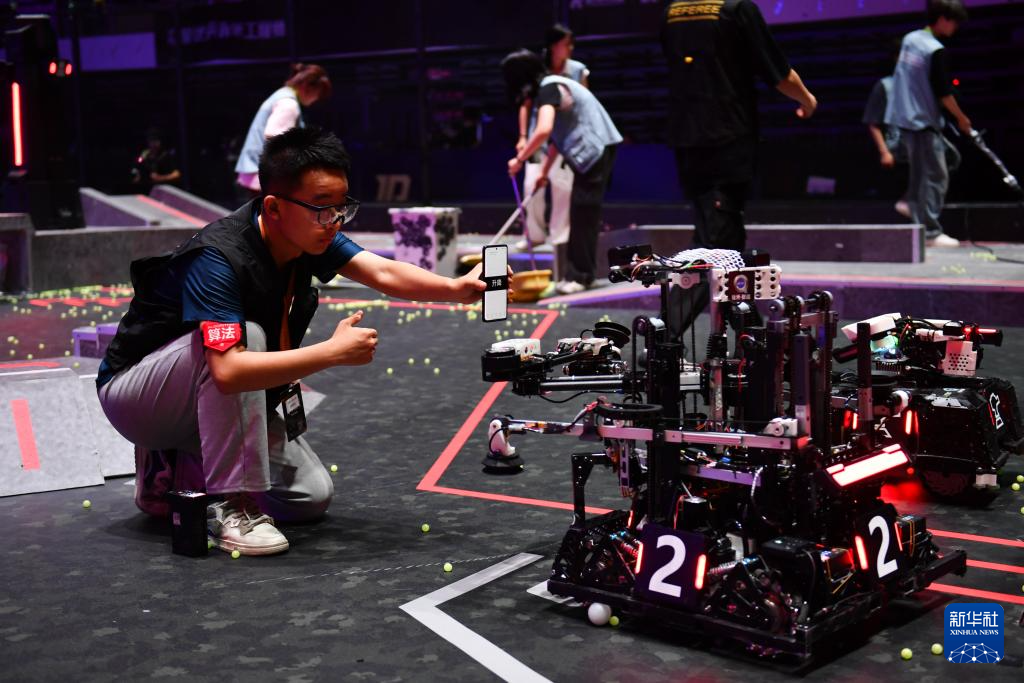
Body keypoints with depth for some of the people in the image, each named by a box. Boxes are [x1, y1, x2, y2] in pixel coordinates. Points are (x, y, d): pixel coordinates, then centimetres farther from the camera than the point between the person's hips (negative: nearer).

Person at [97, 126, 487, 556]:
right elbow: (228, 371, -44)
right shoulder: (219, 259, -33)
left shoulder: (309, 233, -10)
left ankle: (171, 471, 15)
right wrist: (333, 351, -43)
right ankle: (231, 506, -27)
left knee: (311, 497, -3)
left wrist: (457, 288, -41)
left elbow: (382, 273, -23)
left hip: (221, 401, 8)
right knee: (244, 335, -36)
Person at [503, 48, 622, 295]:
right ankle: (580, 272, 17)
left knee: (583, 212, -9)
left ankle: (580, 275, -6)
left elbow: (544, 130, -31)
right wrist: (544, 170, 22)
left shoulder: (549, 88, -16)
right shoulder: (548, 88, 16)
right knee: (581, 211, 12)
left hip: (596, 148, -10)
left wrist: (520, 158, -21)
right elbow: (556, 135, 21)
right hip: (590, 151, 10)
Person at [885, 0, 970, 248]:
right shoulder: (936, 51, -16)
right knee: (936, 177, -4)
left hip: (904, 116, 8)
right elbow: (943, 93, -15)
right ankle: (931, 232, -5)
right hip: (924, 121, -8)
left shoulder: (909, 39, 8)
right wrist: (962, 119, -2)